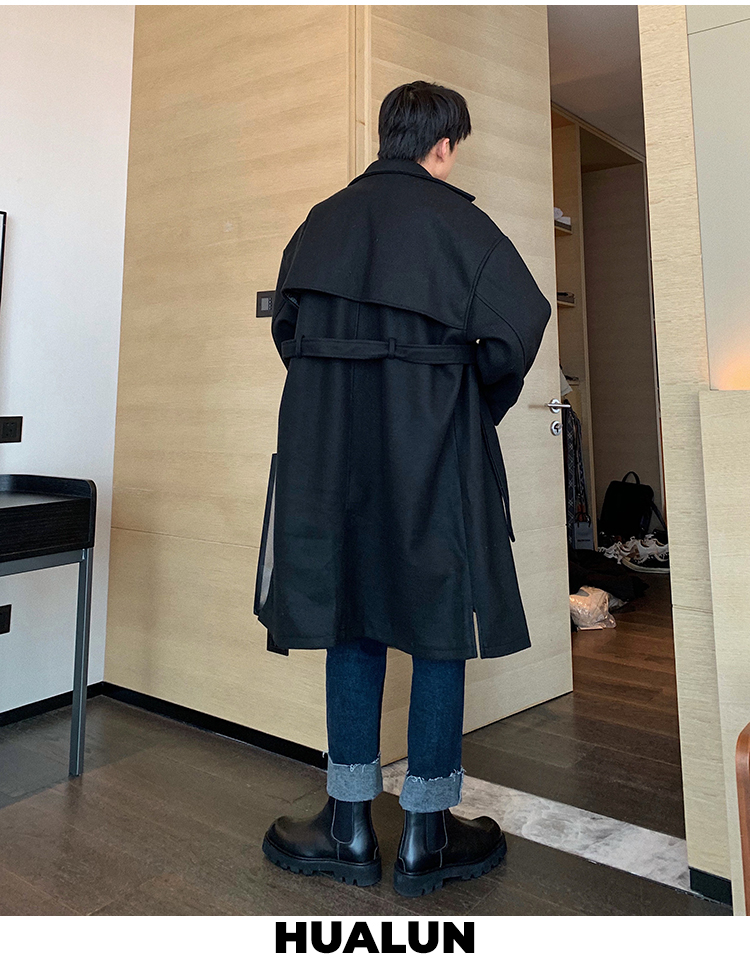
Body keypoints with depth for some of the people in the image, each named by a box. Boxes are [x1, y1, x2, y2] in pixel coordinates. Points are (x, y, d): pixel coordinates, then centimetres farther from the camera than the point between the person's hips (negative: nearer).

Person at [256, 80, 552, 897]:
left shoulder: (323, 218, 13)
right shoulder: (454, 217, 0)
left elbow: (286, 325, 14)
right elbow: (517, 321, -11)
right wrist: (479, 405, 4)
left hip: (331, 447, 4)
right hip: (430, 448, -4)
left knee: (352, 622, 10)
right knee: (438, 629, 5)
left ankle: (350, 829, 18)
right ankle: (426, 837, 14)